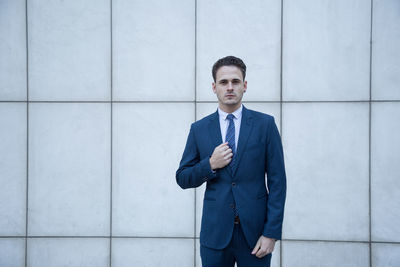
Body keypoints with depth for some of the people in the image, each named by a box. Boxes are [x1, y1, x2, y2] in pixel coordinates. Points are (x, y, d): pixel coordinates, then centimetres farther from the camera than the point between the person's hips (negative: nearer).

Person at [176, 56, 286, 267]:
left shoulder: (265, 124, 0)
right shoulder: (199, 129, 5)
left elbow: (277, 180, -2)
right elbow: (182, 178, 8)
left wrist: (271, 233, -7)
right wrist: (210, 165, -10)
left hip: (254, 233, -1)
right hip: (215, 233, 1)